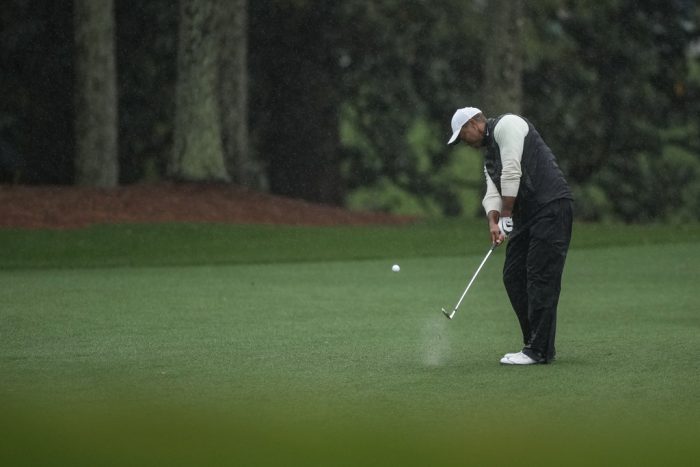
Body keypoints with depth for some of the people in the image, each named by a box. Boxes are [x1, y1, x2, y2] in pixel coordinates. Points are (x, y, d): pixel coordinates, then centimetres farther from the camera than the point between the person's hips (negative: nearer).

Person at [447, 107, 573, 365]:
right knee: (514, 276, 8)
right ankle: (537, 344, 13)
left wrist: (506, 216, -10)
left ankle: (538, 351, -11)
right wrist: (493, 222, -8)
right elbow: (493, 193, 12)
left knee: (541, 278, -11)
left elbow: (512, 173, -14)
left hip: (551, 208, -10)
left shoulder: (506, 126, -5)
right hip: (526, 216, 10)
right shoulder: (489, 153, 25)